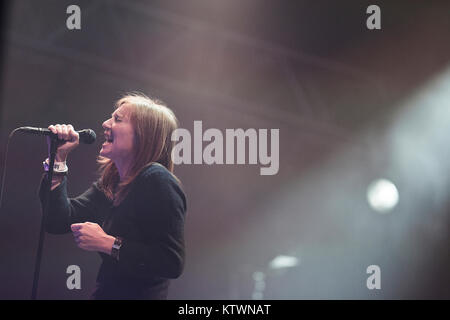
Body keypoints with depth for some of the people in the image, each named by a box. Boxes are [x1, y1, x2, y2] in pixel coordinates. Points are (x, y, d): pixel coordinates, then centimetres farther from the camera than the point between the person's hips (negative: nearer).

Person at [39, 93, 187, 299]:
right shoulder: (108, 184, 9)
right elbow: (58, 222, 3)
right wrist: (58, 159, 2)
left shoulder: (157, 180, -16)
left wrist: (108, 244, -20)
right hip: (105, 291, 7)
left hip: (142, 294, -7)